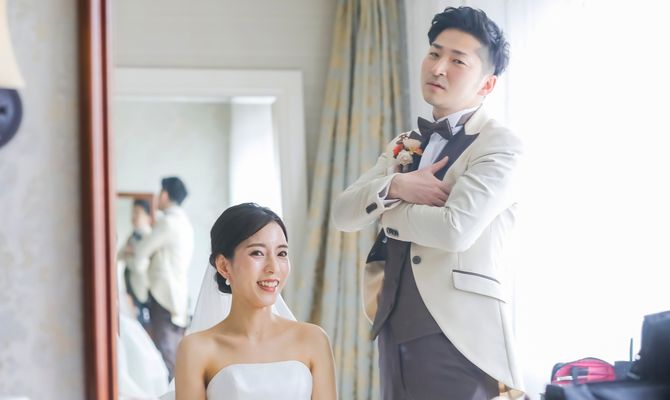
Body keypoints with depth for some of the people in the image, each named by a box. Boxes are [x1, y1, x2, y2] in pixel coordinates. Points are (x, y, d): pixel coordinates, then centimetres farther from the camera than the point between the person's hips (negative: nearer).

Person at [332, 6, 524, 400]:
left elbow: (455, 228, -21)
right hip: (396, 331, 7)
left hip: (459, 335, -7)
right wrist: (395, 186, -13)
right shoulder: (406, 146, 15)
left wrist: (387, 211, -3)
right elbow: (343, 213, 7)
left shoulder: (501, 144, -7)